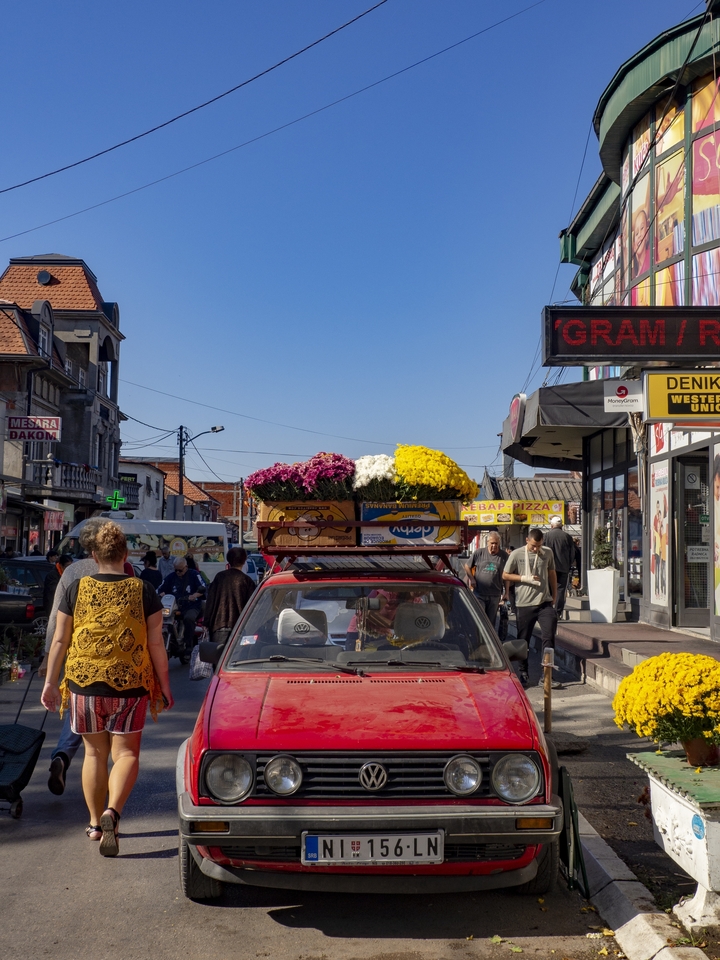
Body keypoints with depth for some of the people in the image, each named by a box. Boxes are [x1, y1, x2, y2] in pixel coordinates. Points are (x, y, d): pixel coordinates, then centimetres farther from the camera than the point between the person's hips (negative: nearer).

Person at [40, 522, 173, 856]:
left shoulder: (77, 589, 0)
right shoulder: (143, 591, -2)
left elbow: (59, 641, 2)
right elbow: (155, 644, -1)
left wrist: (50, 682, 11)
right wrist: (164, 686, 7)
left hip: (83, 681, 2)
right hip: (129, 685, -1)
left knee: (95, 753, 16)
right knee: (126, 753, 6)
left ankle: (95, 823, 25)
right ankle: (112, 811, -17)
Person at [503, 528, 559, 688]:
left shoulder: (548, 553, 6)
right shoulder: (517, 554, -3)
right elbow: (505, 575, 1)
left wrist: (554, 596, 16)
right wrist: (525, 578, -10)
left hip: (545, 602, 2)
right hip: (524, 604, -2)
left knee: (549, 636, -8)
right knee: (523, 640, 8)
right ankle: (523, 672, 25)